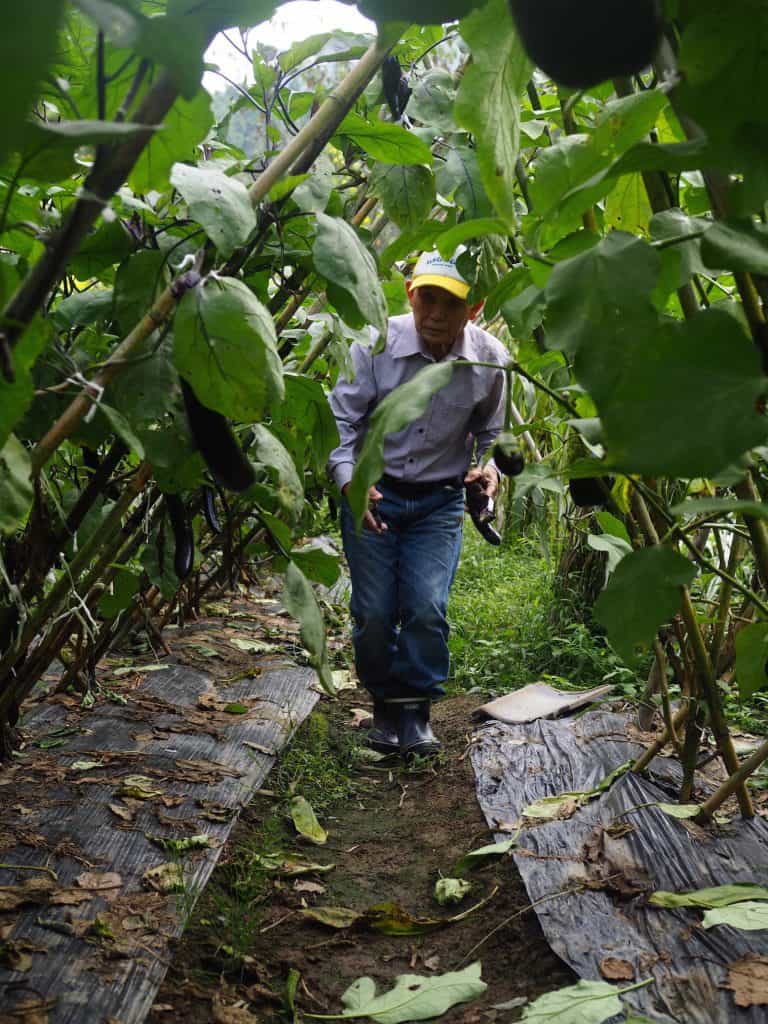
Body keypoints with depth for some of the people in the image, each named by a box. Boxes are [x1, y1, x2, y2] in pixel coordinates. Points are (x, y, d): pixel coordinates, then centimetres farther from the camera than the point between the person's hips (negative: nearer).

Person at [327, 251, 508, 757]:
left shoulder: (490, 360, -10)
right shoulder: (377, 344, -16)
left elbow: (489, 432, 9)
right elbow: (342, 418, -8)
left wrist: (488, 467, -11)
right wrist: (349, 480, -23)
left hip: (439, 502, 1)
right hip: (371, 493, 0)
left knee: (427, 608, -11)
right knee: (374, 612, 0)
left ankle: (416, 714, 9)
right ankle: (385, 705, 24)